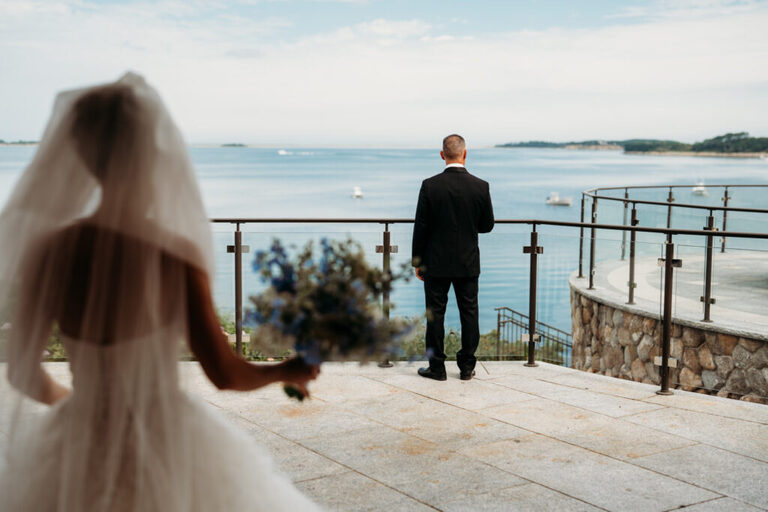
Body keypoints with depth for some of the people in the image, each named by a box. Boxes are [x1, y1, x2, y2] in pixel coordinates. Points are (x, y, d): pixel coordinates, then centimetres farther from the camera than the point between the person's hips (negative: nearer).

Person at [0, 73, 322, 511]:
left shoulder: (48, 251, -12)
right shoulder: (176, 254, -21)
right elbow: (225, 373, -15)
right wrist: (287, 371, 4)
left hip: (77, 447, 3)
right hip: (166, 441, -2)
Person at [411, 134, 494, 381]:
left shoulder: (430, 186, -11)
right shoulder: (480, 186, -7)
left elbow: (420, 227, -7)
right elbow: (487, 226, 2)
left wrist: (417, 262, 2)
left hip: (436, 263, -1)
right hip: (468, 263, 2)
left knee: (435, 314, 7)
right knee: (469, 313, 10)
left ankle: (437, 367, 11)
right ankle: (467, 367, 16)